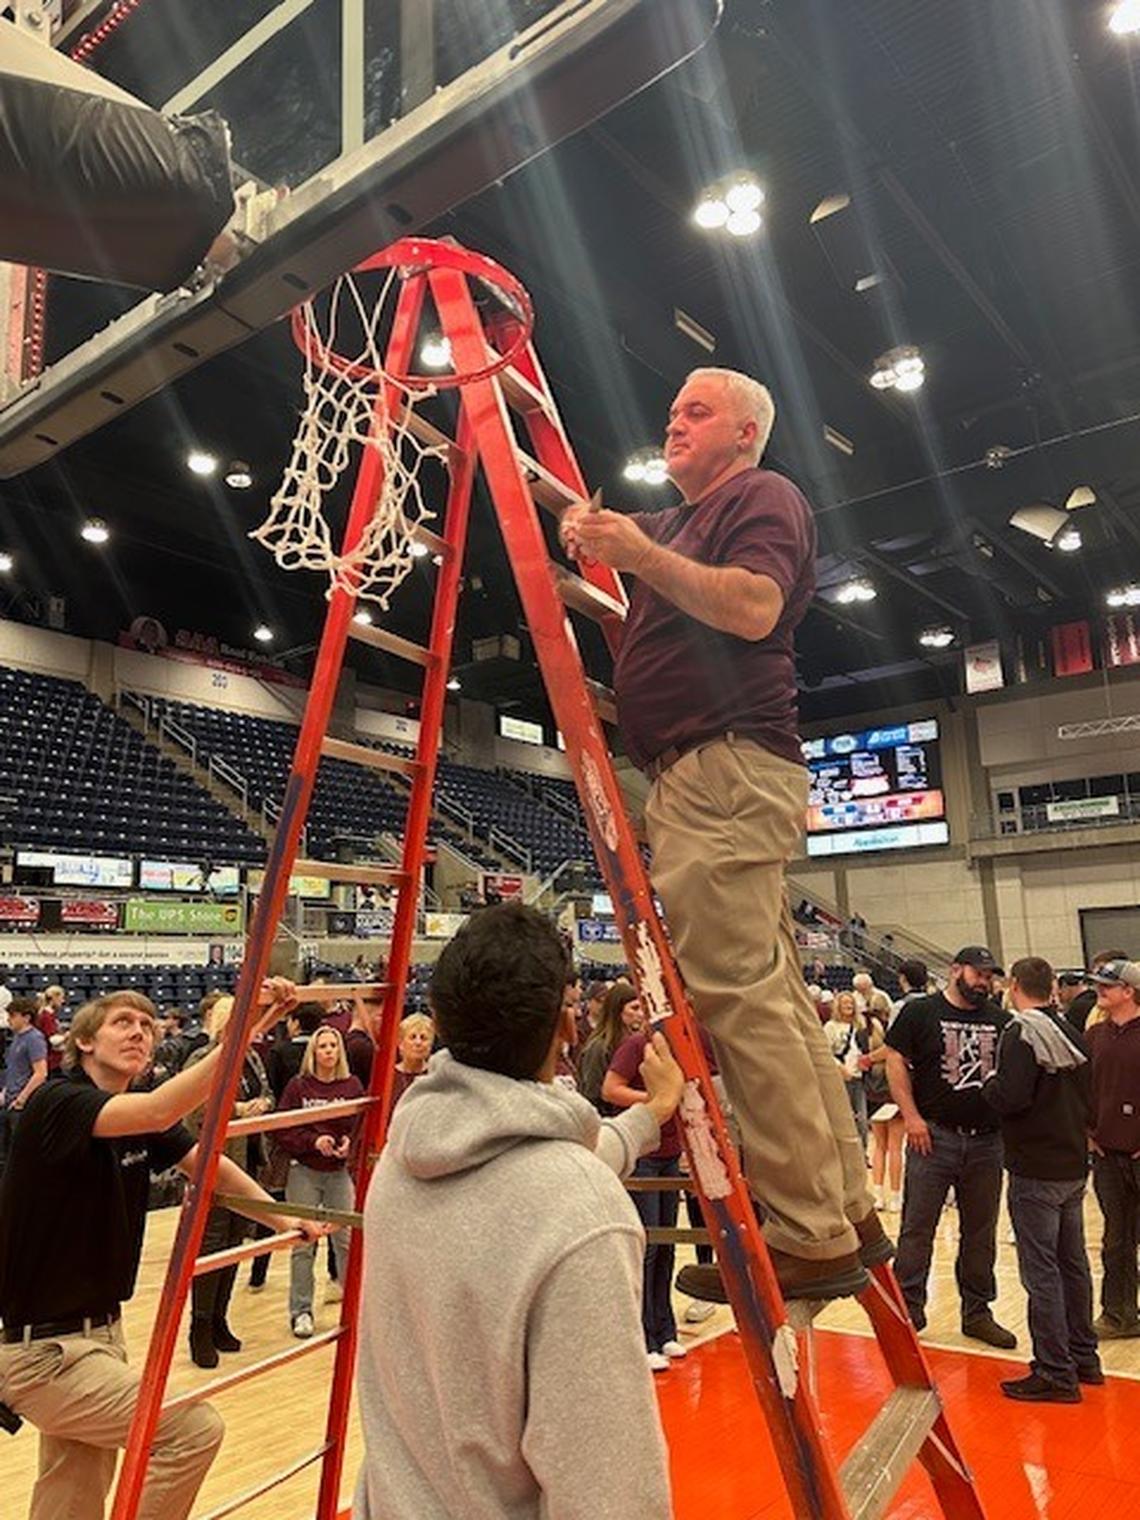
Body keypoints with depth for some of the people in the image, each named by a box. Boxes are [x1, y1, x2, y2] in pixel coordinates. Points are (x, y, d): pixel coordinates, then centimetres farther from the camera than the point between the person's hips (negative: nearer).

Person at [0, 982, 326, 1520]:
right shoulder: (55, 1103, -21)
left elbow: (206, 1163, 10)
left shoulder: (140, 1124, 4)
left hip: (100, 1332, 8)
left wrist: (281, 1216, 1)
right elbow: (158, 1112, -40)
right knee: (195, 1430, -11)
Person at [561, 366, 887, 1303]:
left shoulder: (764, 497, 3)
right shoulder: (677, 522, 31)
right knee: (773, 995, 7)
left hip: (729, 765, -10)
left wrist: (644, 555, -21)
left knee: (735, 993, -15)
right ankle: (849, 1216, 14)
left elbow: (755, 607, -17)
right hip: (703, 774, 10)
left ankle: (810, 1236, -9)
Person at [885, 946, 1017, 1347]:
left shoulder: (999, 1021, 10)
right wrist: (912, 1117, -10)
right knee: (917, 1227, 2)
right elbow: (895, 1061, -5)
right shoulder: (920, 1012, -3)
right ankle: (908, 1307, 14)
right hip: (934, 1135, -4)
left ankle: (977, 1312, 28)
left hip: (987, 1139, 5)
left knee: (981, 1232, 14)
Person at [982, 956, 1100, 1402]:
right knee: (1073, 1263, 18)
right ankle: (1083, 1358, 30)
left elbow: (1010, 1098, -26)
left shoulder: (1022, 1032, -17)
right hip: (1074, 1166, 9)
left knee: (1041, 1270, -1)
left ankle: (1055, 1374, 4)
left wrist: (989, 1081, -7)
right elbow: (1089, 1101, 16)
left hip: (1035, 1172, -9)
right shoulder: (1072, 1034, 9)